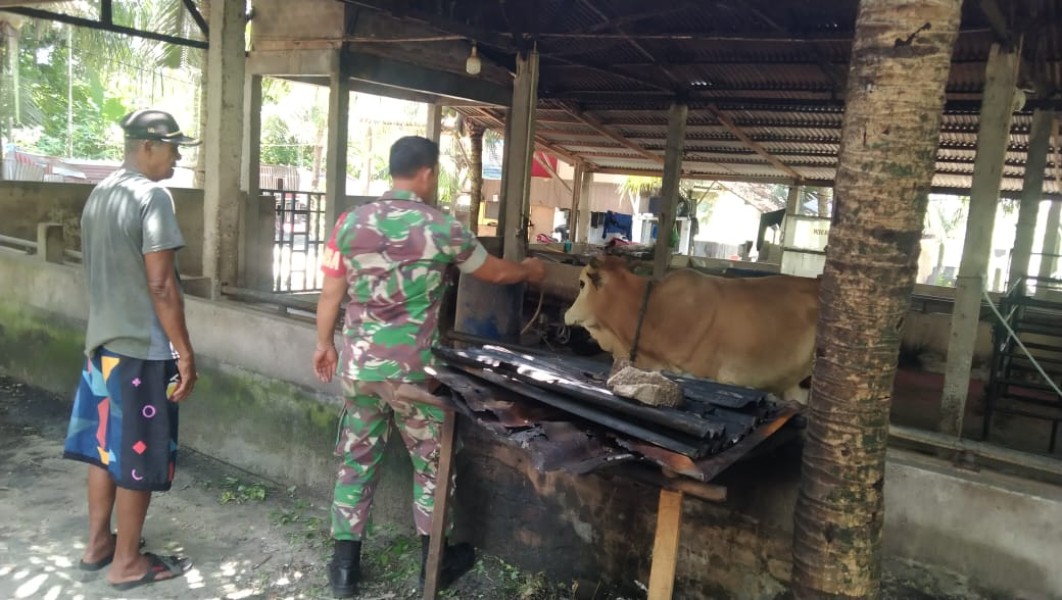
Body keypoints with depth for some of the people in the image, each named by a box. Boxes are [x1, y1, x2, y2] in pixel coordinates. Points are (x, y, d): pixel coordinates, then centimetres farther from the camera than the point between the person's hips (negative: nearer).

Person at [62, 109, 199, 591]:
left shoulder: (98, 194, 11)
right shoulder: (152, 196, -17)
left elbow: (97, 272, 17)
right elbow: (161, 285, -21)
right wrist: (185, 352, -16)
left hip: (102, 340, 9)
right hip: (142, 348, -9)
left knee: (104, 442, 18)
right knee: (138, 455, 3)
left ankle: (97, 542, 31)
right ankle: (127, 561, 15)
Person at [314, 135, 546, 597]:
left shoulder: (351, 222, -1)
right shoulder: (443, 228, -8)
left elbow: (331, 294, 4)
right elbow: (496, 273, 7)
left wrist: (324, 344, 19)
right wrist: (530, 271, 28)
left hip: (359, 365, 3)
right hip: (413, 368, -3)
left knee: (357, 462, 14)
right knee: (431, 463, 14)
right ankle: (436, 561, 28)